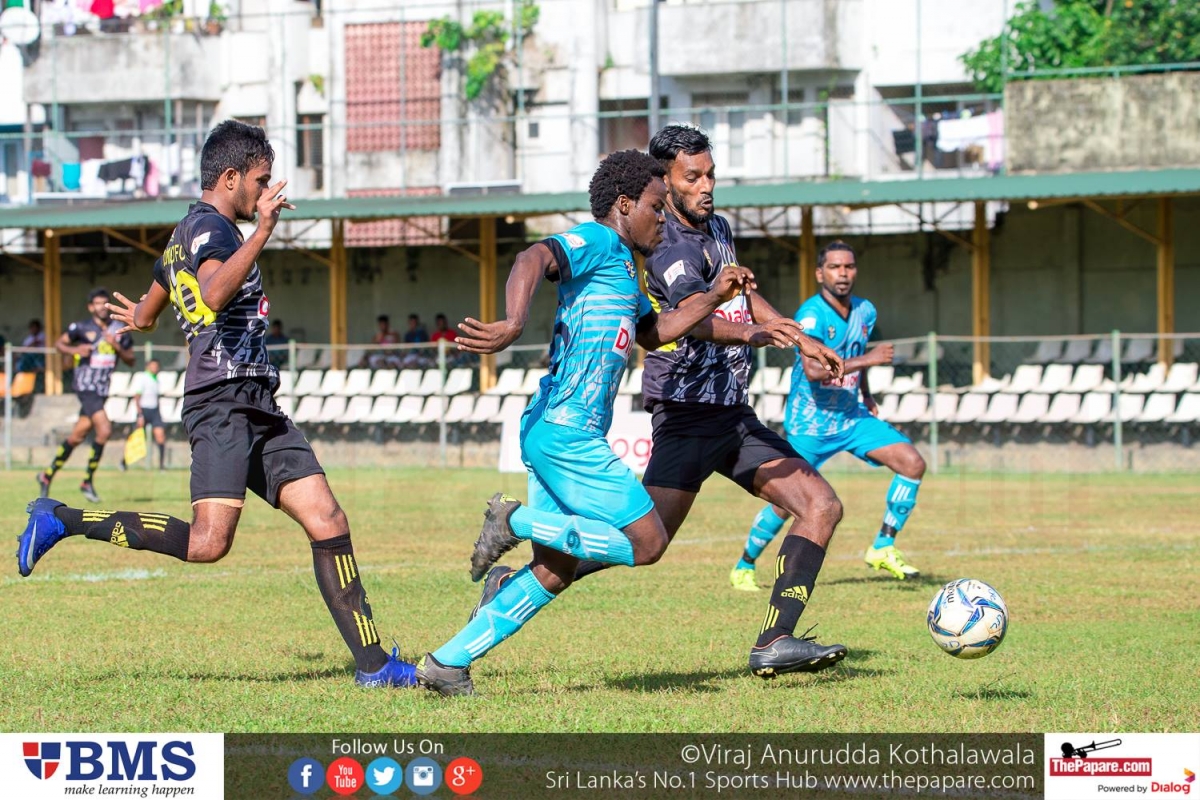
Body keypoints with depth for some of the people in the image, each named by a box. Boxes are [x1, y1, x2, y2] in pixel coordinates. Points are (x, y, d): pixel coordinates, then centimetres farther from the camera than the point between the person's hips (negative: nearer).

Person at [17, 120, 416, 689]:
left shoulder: (183, 234, 24)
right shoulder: (212, 227, -6)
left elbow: (144, 316, 39)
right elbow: (214, 294, -29)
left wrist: (138, 316, 62)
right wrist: (262, 232, -28)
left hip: (257, 410, 10)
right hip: (224, 402, -10)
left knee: (327, 522, 0)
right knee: (207, 543, -21)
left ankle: (372, 663, -3)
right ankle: (62, 521, -7)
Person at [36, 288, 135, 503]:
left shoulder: (120, 330, 8)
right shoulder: (81, 328, -4)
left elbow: (130, 360, 10)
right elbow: (59, 344, 8)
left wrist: (117, 347, -9)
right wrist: (74, 350, -12)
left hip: (103, 389, 6)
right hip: (86, 386, -6)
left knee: (76, 437, 10)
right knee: (104, 430, -20)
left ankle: (48, 475, 25)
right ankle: (88, 481, -7)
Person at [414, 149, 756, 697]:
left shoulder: (623, 267, 24)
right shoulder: (596, 243, -7)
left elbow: (653, 332, 38)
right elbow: (535, 259, -27)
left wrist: (713, 298, 27)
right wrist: (514, 324, -43)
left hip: (554, 432, 10)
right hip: (566, 431, -10)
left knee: (555, 571, 9)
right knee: (646, 543, -12)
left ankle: (447, 663, 8)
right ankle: (519, 522, -9)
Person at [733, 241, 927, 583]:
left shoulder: (865, 311, 3)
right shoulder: (811, 314, -21)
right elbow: (813, 370, -34)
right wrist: (868, 359, -32)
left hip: (852, 417, 6)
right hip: (809, 423, -6)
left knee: (912, 463, -10)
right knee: (786, 503, -5)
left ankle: (883, 548, -1)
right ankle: (743, 567, 19)